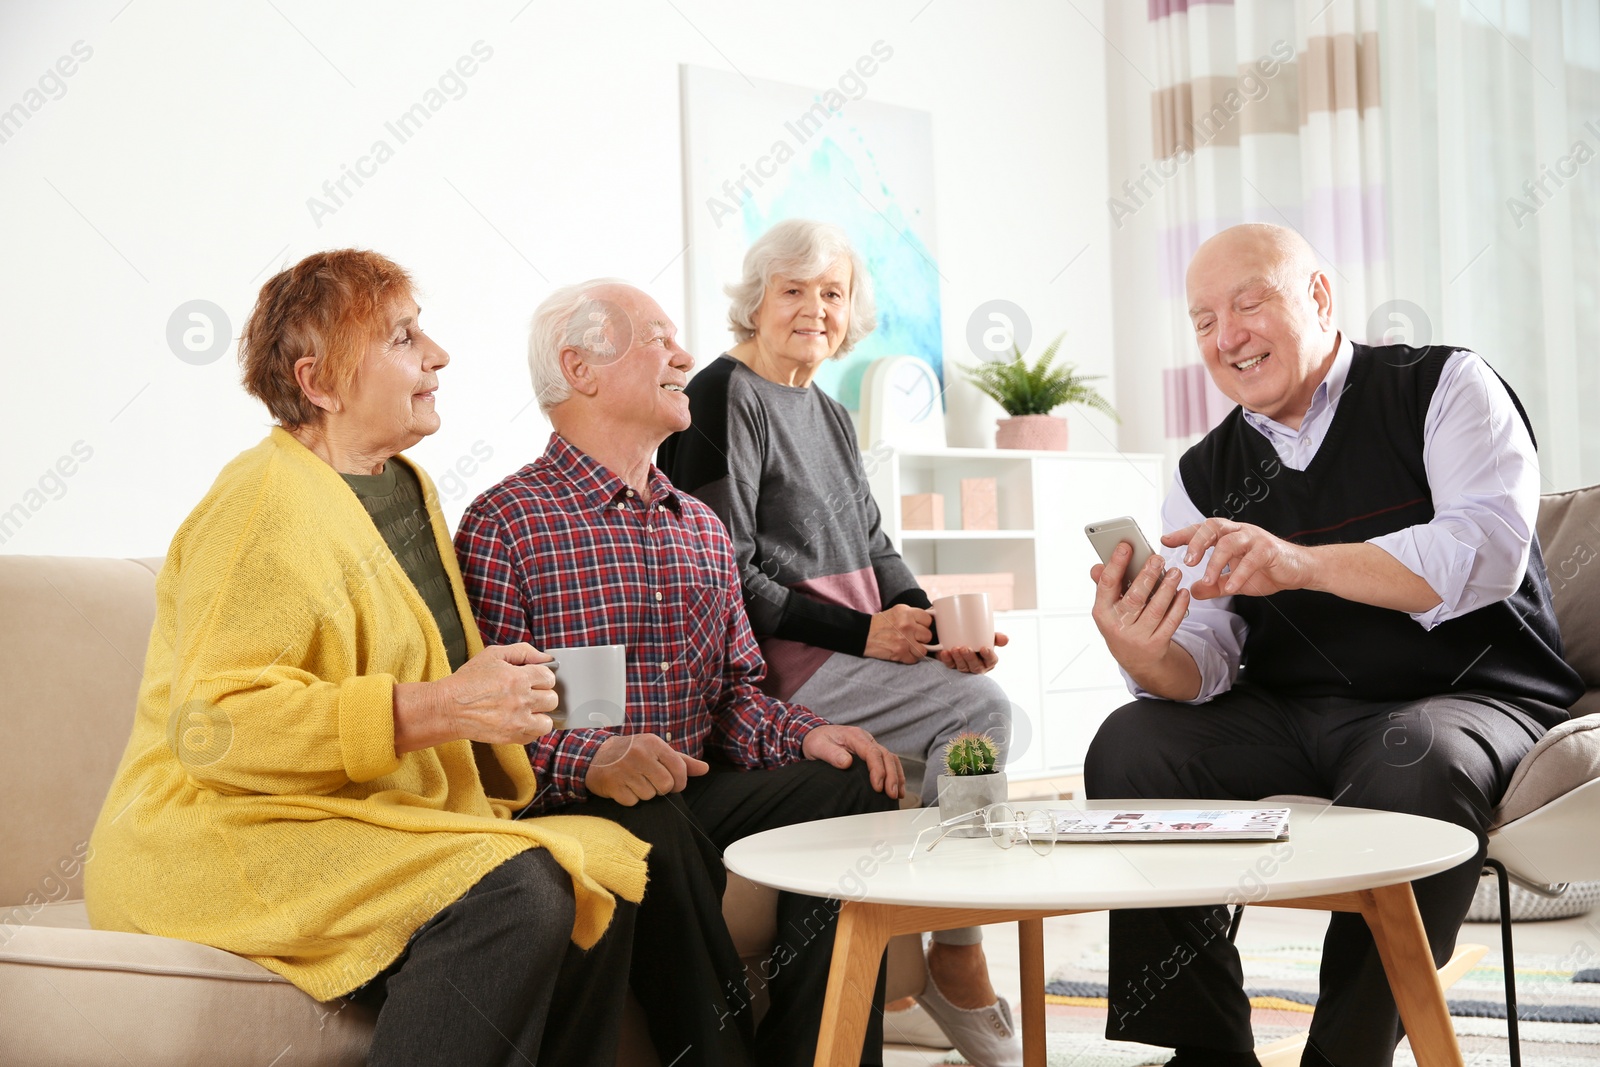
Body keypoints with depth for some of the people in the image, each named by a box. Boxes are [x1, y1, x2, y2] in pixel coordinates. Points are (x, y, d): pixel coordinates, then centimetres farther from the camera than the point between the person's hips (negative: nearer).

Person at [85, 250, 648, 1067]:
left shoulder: (408, 487, 18)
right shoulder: (269, 504, -13)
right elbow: (214, 723, -23)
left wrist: (506, 704, 11)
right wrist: (438, 710, -27)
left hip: (371, 828, 9)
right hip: (228, 837, -9)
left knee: (601, 883, -12)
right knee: (510, 899, -30)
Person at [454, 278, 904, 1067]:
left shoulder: (703, 529, 21)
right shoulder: (505, 525, -4)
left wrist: (803, 735, -3)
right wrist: (594, 759, -29)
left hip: (701, 793, 7)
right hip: (575, 807, -6)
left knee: (854, 789, -16)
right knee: (658, 830, -37)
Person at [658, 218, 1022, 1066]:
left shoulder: (830, 417, 22)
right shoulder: (724, 398, -5)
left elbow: (874, 549, 18)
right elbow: (723, 575, -12)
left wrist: (934, 624, -2)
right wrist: (858, 632, -16)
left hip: (855, 651, 8)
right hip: (776, 664, -8)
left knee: (973, 695, -14)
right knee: (979, 708, -20)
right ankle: (955, 961, -6)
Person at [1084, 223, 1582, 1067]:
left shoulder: (1445, 388, -1)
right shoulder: (1205, 475, 11)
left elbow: (1490, 549, -19)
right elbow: (1203, 664, 1)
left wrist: (1300, 563, -34)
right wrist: (1148, 660, -25)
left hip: (1471, 697, -4)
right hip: (1290, 717, 5)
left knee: (1413, 762, -36)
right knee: (1131, 747, -17)